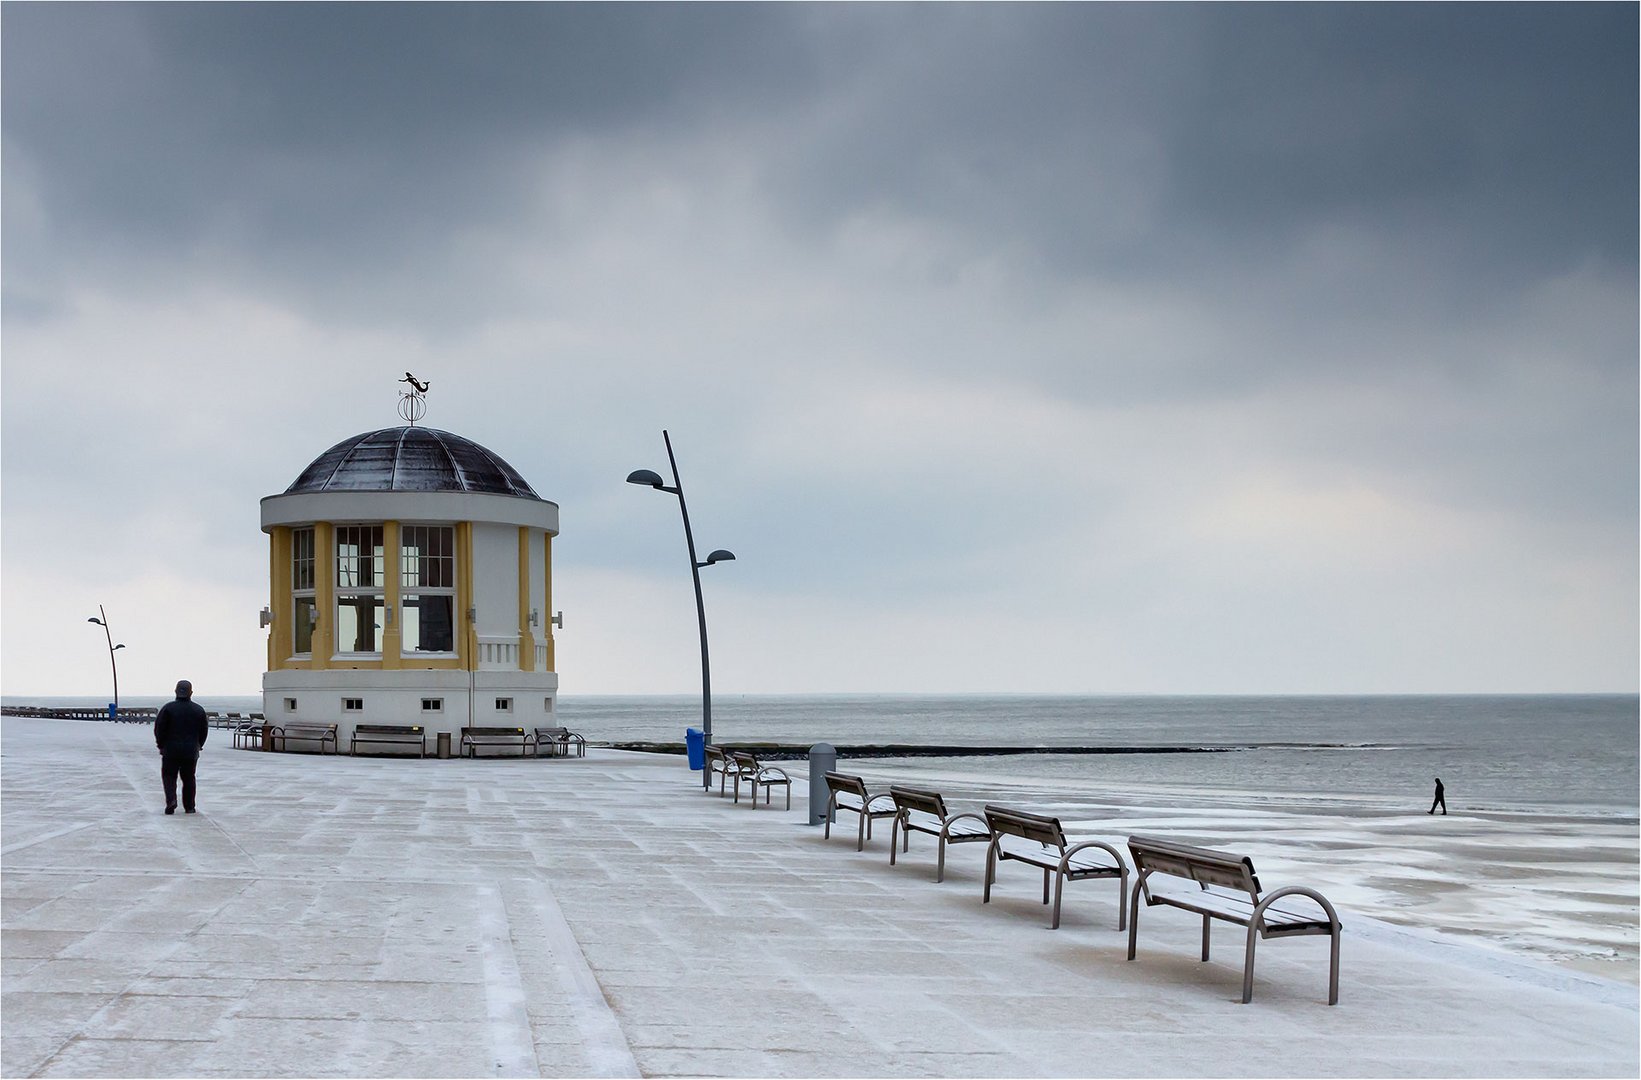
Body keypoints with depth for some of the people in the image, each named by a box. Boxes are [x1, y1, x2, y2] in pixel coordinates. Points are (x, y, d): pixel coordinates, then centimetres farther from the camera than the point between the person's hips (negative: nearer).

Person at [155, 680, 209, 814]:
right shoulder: (199, 710, 1)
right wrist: (198, 746, 20)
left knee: (169, 776, 8)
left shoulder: (168, 708, -8)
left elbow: (159, 728, -8)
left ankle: (171, 800, -14)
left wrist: (161, 744, 6)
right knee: (189, 778, 12)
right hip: (191, 751, 2)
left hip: (171, 749, -2)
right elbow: (204, 731, 7)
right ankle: (189, 806, 14)